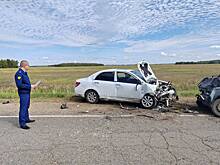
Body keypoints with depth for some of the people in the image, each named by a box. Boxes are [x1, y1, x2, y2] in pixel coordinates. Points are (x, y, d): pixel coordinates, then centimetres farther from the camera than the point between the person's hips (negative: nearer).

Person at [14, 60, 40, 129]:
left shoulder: (24, 73, 12)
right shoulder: (19, 73, -18)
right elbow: (19, 85, -25)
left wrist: (33, 86, 8)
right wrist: (30, 86, -22)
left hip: (27, 93, 10)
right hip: (23, 93, -10)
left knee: (26, 106, 21)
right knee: (23, 108, -6)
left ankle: (26, 119, 36)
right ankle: (22, 124, 1)